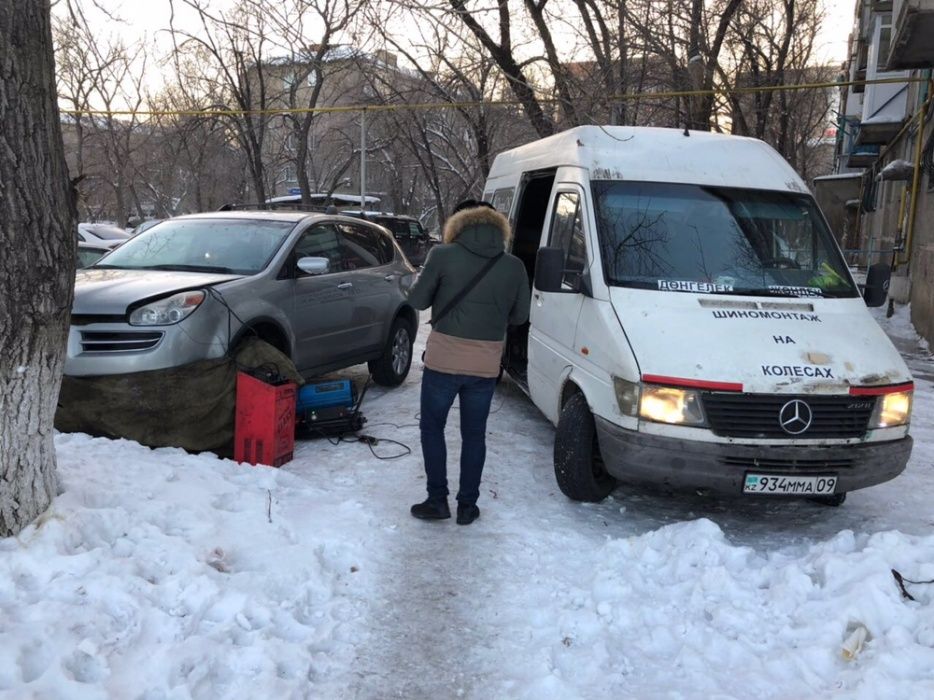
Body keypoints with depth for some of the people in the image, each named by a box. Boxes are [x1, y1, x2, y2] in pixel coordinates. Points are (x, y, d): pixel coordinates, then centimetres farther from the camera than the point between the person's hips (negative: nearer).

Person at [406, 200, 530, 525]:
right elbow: (519, 315, 8)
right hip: (485, 366, 2)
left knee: (432, 428, 15)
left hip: (443, 361, -2)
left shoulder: (443, 255, -7)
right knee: (474, 435, 15)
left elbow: (417, 300, -1)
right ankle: (467, 505, 20)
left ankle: (437, 501, 17)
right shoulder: (514, 266, 0)